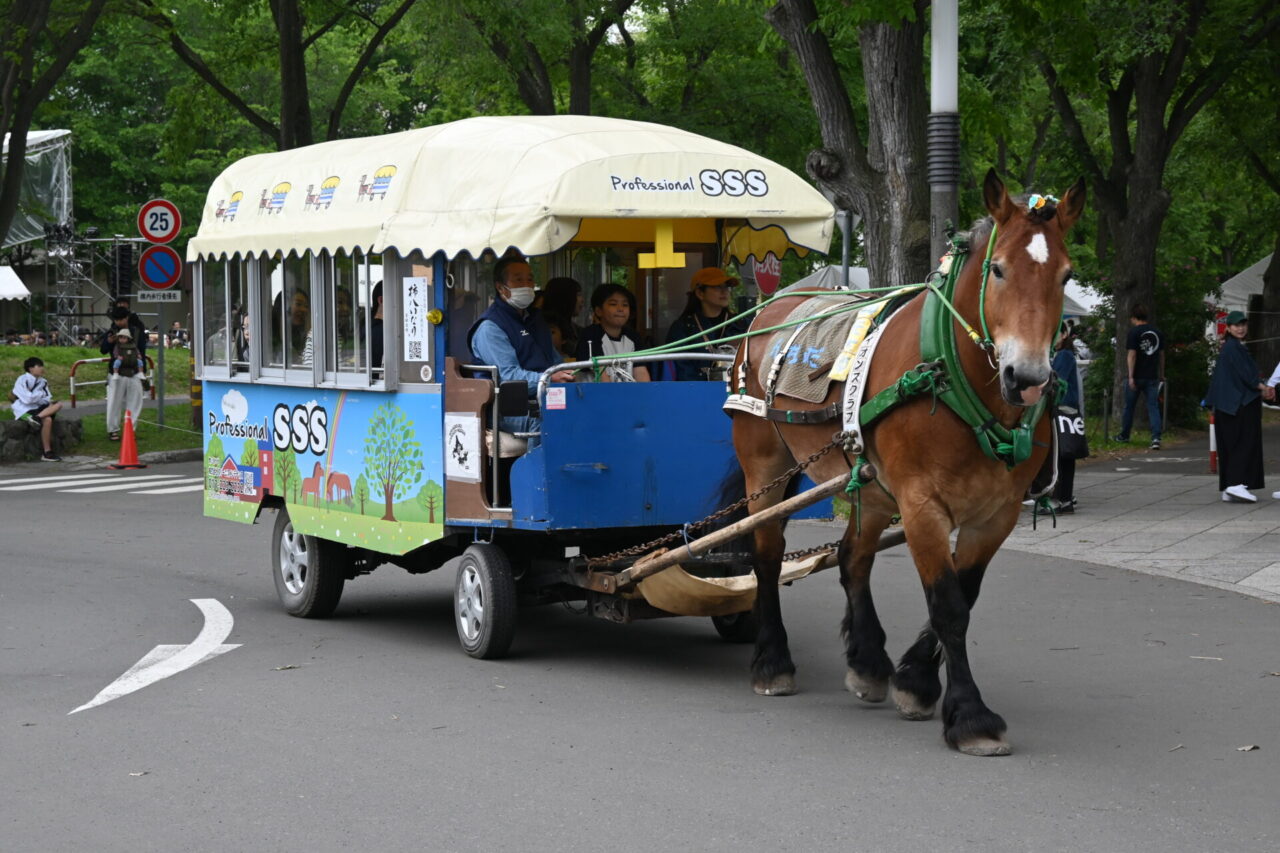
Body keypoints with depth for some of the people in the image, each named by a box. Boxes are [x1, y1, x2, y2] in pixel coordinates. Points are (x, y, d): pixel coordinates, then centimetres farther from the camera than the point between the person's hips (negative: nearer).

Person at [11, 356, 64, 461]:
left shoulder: (43, 382, 12)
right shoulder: (22, 380, -9)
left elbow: (48, 398, 11)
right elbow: (27, 399, -19)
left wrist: (49, 402, -14)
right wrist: (41, 395, -6)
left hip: (37, 408, 8)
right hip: (24, 410, -8)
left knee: (58, 405, -19)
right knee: (47, 420, -32)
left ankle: (37, 417, -39)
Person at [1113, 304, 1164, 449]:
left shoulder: (1134, 332, -8)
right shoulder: (1157, 332, 8)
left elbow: (1132, 355, -14)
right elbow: (1161, 355, 15)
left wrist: (1131, 376, -15)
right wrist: (1161, 374, 23)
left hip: (1137, 376, -4)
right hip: (1152, 377, 4)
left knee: (1129, 406, 12)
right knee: (1153, 407, 0)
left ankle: (1124, 435, 25)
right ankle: (1156, 437, -15)